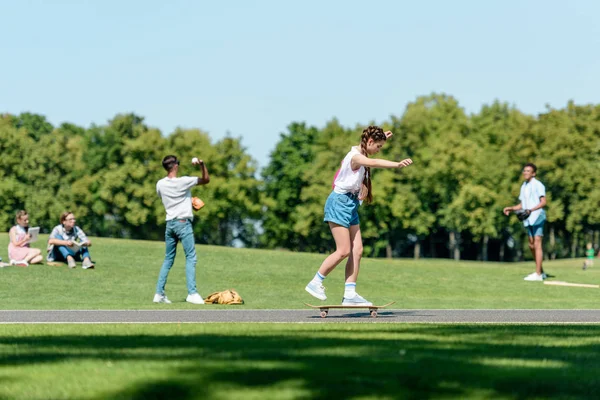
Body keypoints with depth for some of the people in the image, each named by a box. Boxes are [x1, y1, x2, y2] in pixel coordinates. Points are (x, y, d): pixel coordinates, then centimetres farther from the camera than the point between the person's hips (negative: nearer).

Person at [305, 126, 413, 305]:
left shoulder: (361, 155, 12)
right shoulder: (355, 157, -19)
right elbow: (374, 163, -42)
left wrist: (382, 137, 34)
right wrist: (397, 164, -57)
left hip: (351, 205, 10)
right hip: (339, 203, -10)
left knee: (357, 250, 1)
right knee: (344, 251, -11)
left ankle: (350, 294, 0)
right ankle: (315, 283, 0)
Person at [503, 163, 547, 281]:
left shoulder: (538, 185, -9)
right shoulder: (524, 186, 16)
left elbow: (543, 202, -17)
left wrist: (531, 210, -30)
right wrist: (511, 209, 6)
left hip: (537, 217, -9)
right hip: (529, 219, 9)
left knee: (537, 244, -10)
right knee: (531, 245, 10)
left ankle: (538, 274, -11)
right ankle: (541, 272, 20)